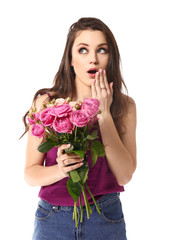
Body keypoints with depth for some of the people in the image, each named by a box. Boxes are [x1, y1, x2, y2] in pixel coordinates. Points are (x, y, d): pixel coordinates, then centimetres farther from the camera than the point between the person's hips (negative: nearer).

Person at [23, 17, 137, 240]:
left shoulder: (124, 105, -4)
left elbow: (124, 175, -13)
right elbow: (30, 173, -3)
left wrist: (104, 113, -17)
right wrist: (60, 170, -23)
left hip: (106, 219, 1)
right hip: (53, 220, 0)